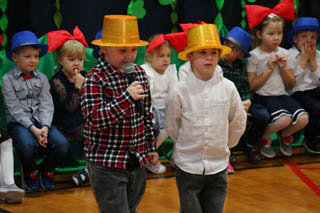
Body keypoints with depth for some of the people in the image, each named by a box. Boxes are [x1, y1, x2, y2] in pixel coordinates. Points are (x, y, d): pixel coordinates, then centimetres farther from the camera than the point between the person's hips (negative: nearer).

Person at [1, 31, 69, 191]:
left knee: (62, 144, -22)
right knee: (28, 145, -36)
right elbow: (15, 109, -8)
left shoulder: (41, 78, 10)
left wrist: (45, 127, -16)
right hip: (18, 123, -4)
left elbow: (46, 105, 2)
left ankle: (46, 169, 9)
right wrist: (33, 129, -18)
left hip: (40, 121, 4)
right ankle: (29, 172, 0)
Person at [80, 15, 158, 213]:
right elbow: (94, 120, -24)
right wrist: (126, 97, -29)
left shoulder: (139, 74, 7)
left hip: (137, 161, 7)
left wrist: (151, 147, 19)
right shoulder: (95, 79, -15)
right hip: (107, 164, -7)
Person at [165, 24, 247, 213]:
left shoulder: (228, 88, -6)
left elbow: (238, 122, 7)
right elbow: (172, 126, 1)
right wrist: (187, 145, 9)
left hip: (218, 167, 2)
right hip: (188, 167, -2)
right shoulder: (180, 91, -11)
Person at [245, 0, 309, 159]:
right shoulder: (254, 56, -4)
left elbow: (291, 84, 14)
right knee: (284, 119, -32)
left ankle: (285, 135, 12)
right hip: (263, 97, -5)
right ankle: (264, 138, 0)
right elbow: (252, 86, -8)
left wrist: (283, 68, -4)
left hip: (282, 96, 5)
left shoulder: (284, 54, 10)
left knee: (303, 119, -22)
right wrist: (269, 69, -11)